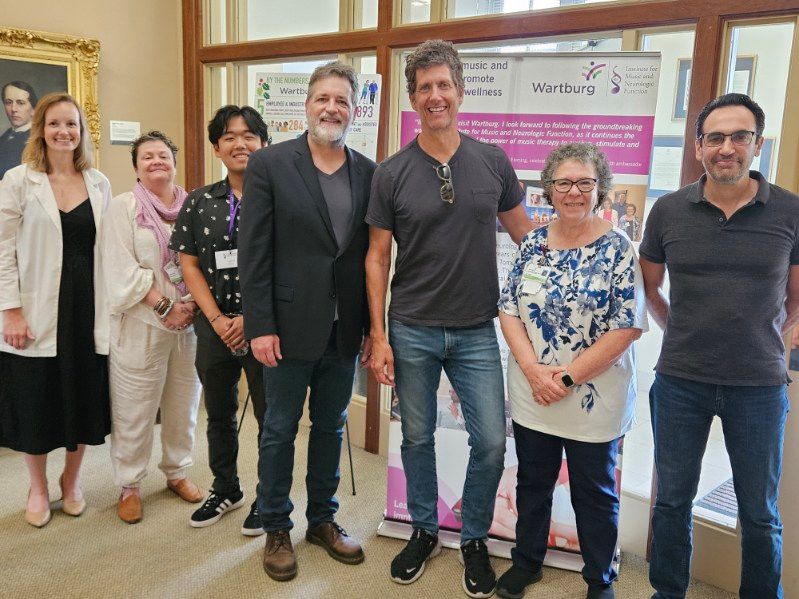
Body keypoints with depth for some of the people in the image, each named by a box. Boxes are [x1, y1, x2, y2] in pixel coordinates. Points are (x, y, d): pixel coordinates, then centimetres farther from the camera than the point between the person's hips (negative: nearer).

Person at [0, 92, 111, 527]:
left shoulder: (99, 183, 7)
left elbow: (108, 249, 9)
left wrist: (111, 307, 5)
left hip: (88, 308, 3)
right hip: (38, 313, -2)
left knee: (84, 398, 11)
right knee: (36, 404, 9)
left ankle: (72, 479, 33)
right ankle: (38, 488, 31)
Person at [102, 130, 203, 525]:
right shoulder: (122, 208, -1)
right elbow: (123, 271, -9)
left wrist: (194, 304, -9)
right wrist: (166, 307, -14)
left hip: (191, 324, 3)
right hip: (141, 326, -3)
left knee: (184, 406, 13)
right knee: (134, 412, 3)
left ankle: (177, 473, 31)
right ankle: (129, 486, 20)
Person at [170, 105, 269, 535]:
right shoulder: (199, 202, 7)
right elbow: (189, 264, 5)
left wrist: (251, 318, -14)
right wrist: (217, 319, -7)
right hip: (215, 328, 4)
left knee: (271, 416, 5)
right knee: (219, 414, 17)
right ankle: (226, 490, 38)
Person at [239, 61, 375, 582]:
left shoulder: (368, 173, 5)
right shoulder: (269, 165, -6)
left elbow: (371, 255, 6)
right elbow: (254, 252, -9)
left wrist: (371, 326, 5)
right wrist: (260, 326, -13)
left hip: (344, 331, 4)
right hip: (290, 327, -3)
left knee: (331, 427, 17)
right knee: (280, 430, 11)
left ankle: (323, 520, 35)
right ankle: (276, 528, 29)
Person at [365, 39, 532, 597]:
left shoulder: (493, 162, 0)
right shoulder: (392, 172, -3)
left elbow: (525, 235, 11)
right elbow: (377, 258, -1)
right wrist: (378, 336, -5)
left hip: (477, 331, 1)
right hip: (411, 332, 0)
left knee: (492, 441, 3)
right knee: (418, 438, 13)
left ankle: (475, 539, 27)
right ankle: (424, 531, 35)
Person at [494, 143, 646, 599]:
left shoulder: (619, 248, -10)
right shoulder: (533, 244, 2)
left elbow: (627, 327, -14)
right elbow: (509, 309, 1)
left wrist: (568, 377, -16)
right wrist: (533, 369, -13)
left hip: (595, 399, -3)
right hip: (532, 395, 4)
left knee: (595, 492, 13)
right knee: (533, 481, 19)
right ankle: (527, 561, 40)